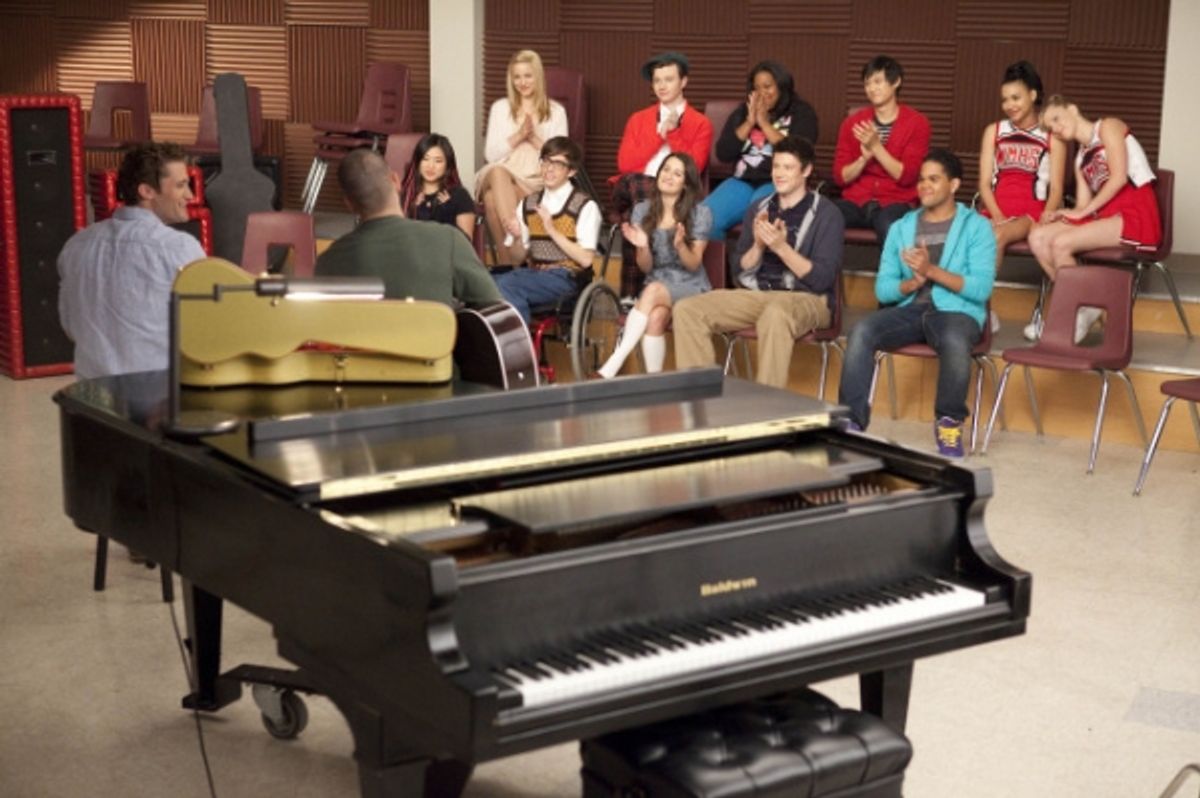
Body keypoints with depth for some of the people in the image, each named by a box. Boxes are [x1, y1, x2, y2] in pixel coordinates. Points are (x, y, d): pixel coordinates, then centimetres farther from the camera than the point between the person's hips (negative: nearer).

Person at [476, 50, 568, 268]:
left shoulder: (556, 112, 15)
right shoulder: (500, 108, 19)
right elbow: (490, 154, 9)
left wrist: (534, 138, -6)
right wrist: (518, 136, -4)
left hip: (538, 182, -1)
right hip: (501, 178, 2)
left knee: (493, 198, -36)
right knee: (497, 172, -40)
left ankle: (506, 260, -34)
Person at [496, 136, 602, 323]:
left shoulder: (585, 206, 0)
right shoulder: (528, 204, 15)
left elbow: (585, 260, -7)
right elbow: (518, 257, 17)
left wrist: (552, 230, -14)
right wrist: (516, 238, -5)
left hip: (565, 278, -5)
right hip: (532, 273, 5)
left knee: (506, 285, -30)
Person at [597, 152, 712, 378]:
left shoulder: (700, 213, -5)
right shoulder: (642, 211, 3)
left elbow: (694, 265, -5)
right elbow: (645, 268, 4)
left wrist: (680, 245, -26)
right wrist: (642, 247, -18)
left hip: (691, 288, -2)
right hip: (655, 285, 2)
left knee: (654, 290, -35)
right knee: (656, 316, -34)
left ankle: (610, 368, -41)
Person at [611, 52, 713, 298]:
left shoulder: (700, 124, 11)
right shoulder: (638, 119, 21)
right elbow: (624, 165, 5)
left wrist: (673, 132, -7)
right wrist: (660, 134, 1)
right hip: (632, 190, 2)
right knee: (632, 183, -37)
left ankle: (631, 296, -29)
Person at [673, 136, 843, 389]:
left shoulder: (826, 213, -2)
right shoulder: (759, 209, 14)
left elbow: (822, 279, -11)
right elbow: (741, 270, 12)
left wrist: (781, 247, -21)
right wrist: (758, 246, -8)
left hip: (806, 299, -6)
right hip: (757, 293, 6)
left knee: (775, 314, -42)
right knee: (687, 309, -14)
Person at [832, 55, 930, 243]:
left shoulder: (917, 122, 1)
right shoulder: (852, 122, 9)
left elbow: (906, 176, -8)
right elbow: (840, 177, 4)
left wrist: (876, 146, -17)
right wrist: (864, 157, -15)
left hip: (895, 203, -3)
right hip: (855, 201, 3)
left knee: (892, 229, -38)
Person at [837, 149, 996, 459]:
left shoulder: (976, 226, 5)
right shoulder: (901, 227, 16)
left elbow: (982, 288, -8)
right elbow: (882, 289, 9)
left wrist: (932, 270, -16)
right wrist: (911, 283, -12)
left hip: (955, 311, -3)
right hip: (909, 308, 3)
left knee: (954, 341, -38)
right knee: (861, 331, -27)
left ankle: (949, 422, -14)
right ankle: (852, 420, -22)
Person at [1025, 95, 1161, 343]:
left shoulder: (1108, 127, 2)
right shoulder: (1081, 159, 22)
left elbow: (1119, 176, -12)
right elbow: (1084, 205, 12)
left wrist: (1083, 211, -12)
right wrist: (1071, 214, -11)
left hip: (1137, 215, -8)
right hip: (1106, 217, 8)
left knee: (1061, 243, -25)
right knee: (1038, 237, -8)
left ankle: (1079, 317, -10)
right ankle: (1079, 308, -5)